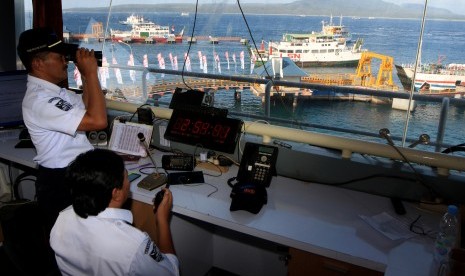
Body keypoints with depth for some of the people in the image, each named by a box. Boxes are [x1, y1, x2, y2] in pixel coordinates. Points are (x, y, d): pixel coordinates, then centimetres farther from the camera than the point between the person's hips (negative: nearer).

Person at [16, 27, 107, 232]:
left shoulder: (52, 90, 6)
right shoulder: (39, 100, -26)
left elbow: (85, 108, 18)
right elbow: (98, 121, -33)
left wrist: (86, 75, 3)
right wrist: (91, 73, -25)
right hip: (61, 183, -9)